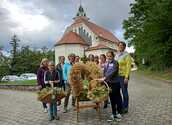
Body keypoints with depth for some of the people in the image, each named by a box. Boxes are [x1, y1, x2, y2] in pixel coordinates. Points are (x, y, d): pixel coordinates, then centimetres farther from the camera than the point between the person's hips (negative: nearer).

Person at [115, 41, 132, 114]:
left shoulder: (127, 55, -6)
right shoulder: (117, 55, 13)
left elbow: (128, 67, -12)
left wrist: (126, 77, -18)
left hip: (123, 76, -6)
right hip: (116, 76, 6)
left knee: (124, 91, 3)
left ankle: (125, 108, 17)